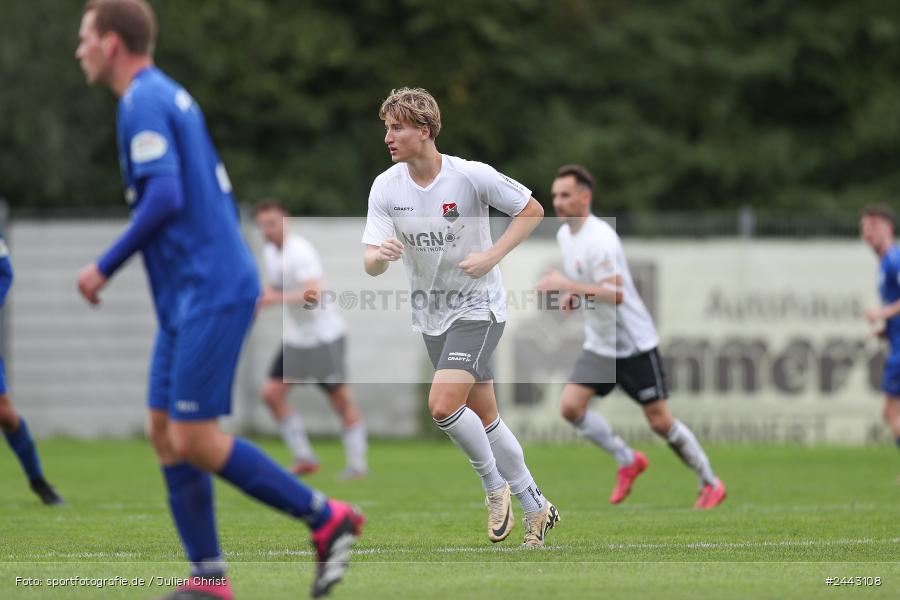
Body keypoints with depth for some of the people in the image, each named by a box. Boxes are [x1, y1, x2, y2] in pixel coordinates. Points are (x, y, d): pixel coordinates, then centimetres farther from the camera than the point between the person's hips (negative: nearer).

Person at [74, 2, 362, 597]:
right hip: (188, 298, 10)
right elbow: (221, 196, 22)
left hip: (209, 295, -10)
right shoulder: (171, 96, 18)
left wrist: (105, 268, -15)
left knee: (195, 440, -11)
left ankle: (327, 518, -4)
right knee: (166, 432, 7)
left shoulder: (144, 102, -12)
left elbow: (165, 197, -23)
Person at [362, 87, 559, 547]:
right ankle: (535, 508, 25)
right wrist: (379, 255, -34)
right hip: (431, 316, 5)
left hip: (478, 307, -5)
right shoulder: (385, 187, -6)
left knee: (442, 404, -21)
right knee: (483, 418, 10)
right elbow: (371, 263, -9)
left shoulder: (471, 176, -17)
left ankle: (494, 484, 2)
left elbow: (532, 210, -5)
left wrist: (490, 257, -17)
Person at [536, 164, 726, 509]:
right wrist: (572, 296, 5)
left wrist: (567, 285, -33)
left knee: (660, 421, -3)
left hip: (634, 344, -8)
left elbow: (615, 294, -31)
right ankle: (627, 461, 8)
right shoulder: (565, 235, 6)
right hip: (599, 345, 8)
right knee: (571, 405, -10)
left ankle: (710, 483, 15)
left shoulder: (600, 238, -22)